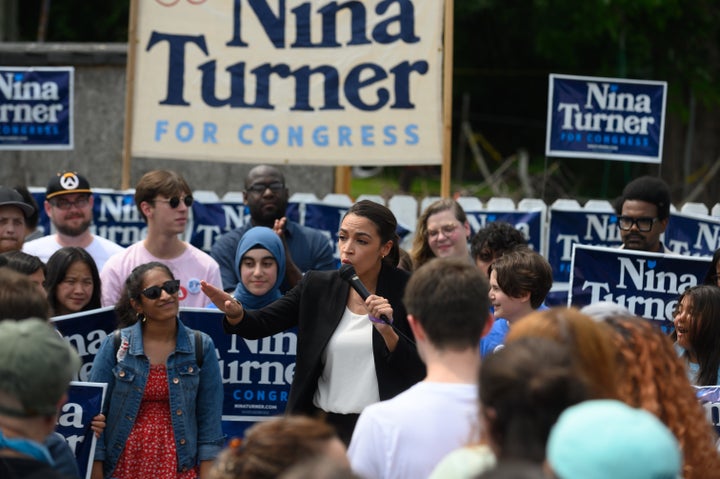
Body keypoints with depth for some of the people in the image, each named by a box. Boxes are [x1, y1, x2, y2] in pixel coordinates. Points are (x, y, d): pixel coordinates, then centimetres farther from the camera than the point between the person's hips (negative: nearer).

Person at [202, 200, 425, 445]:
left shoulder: (406, 290, -3)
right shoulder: (317, 286, 5)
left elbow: (419, 370, -5)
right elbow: (261, 323, -1)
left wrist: (386, 330, -21)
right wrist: (235, 312, -23)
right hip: (324, 425, 3)